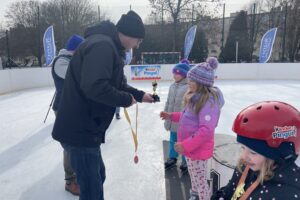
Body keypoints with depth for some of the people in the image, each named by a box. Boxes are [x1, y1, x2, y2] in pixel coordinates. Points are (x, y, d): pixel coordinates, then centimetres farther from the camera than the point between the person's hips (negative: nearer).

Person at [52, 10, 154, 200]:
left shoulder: (110, 47, 15)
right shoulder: (102, 45, -19)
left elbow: (117, 84, 23)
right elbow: (94, 87, -31)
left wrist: (140, 95, 17)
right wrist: (126, 99, -17)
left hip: (85, 129, 11)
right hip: (80, 131, -11)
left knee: (98, 174, 25)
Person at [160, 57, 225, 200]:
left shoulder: (209, 101, -26)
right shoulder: (195, 96, 4)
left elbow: (206, 130, -30)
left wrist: (186, 145, -28)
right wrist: (171, 116, 9)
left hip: (198, 149, -9)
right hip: (190, 146, 9)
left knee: (200, 181, 9)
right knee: (194, 178, 28)